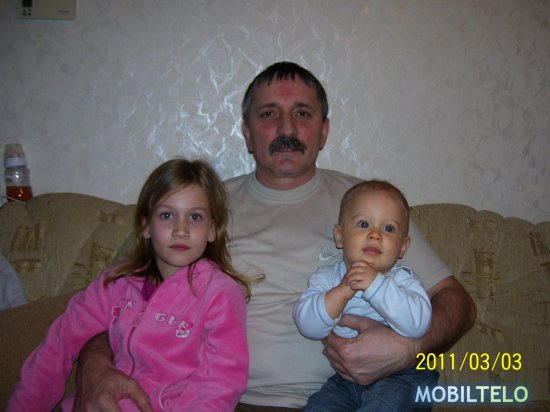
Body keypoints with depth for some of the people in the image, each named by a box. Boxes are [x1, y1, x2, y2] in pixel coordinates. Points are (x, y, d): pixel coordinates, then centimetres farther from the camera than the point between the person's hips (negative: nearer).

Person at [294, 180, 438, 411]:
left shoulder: (402, 279, -3)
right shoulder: (327, 277, 2)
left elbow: (417, 324, -22)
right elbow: (307, 325, -11)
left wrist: (376, 285, -29)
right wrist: (341, 292, -24)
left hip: (399, 376, -1)